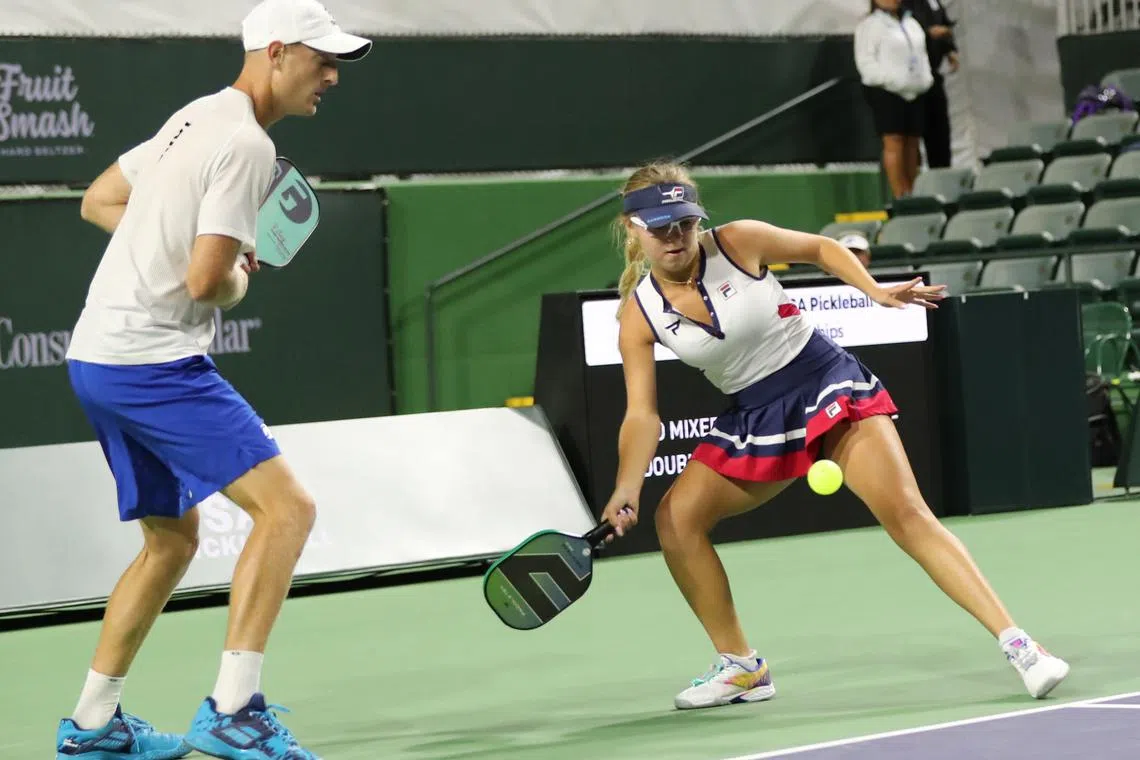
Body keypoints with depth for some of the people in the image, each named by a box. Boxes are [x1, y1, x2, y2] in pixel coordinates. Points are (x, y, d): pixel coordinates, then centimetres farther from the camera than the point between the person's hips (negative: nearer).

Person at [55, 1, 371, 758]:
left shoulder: (194, 120, 16)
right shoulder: (246, 144, -14)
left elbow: (98, 200, 26)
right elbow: (207, 281, -20)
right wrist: (240, 276, 3)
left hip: (97, 356, 10)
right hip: (154, 362, -10)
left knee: (172, 539, 20)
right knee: (286, 505, -15)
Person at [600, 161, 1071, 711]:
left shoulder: (738, 242, -14)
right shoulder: (638, 313, -8)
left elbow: (821, 249, 3)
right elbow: (642, 413, -9)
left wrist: (877, 292, -10)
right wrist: (627, 489, -24)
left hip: (828, 388, -4)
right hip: (754, 419, 4)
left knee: (905, 512, -18)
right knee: (674, 518, -7)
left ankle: (1017, 644, -20)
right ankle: (741, 667, 6)